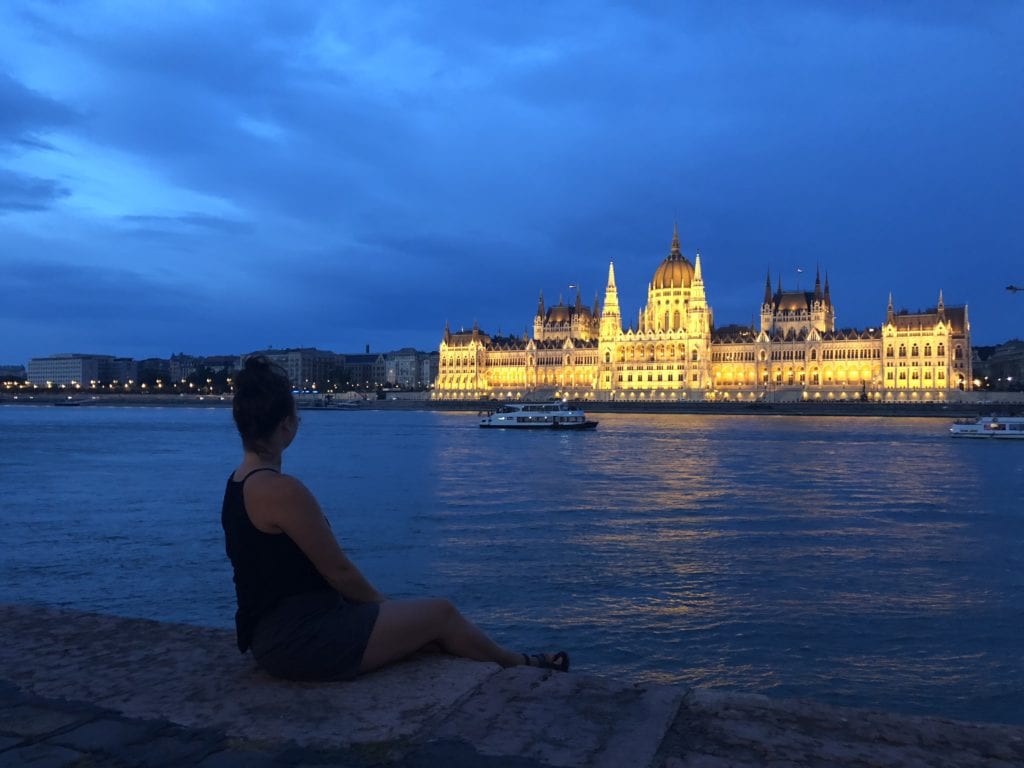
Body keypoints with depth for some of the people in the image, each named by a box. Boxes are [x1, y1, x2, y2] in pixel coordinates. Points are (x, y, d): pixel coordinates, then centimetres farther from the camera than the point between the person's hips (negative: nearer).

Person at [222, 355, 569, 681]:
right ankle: (520, 663, 28)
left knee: (427, 630, 16)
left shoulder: (239, 483, 6)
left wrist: (377, 601, 10)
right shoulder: (281, 490, -24)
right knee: (441, 613, 4)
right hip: (304, 639, -9)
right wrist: (381, 602, 3)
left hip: (275, 634, 9)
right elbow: (339, 571, -17)